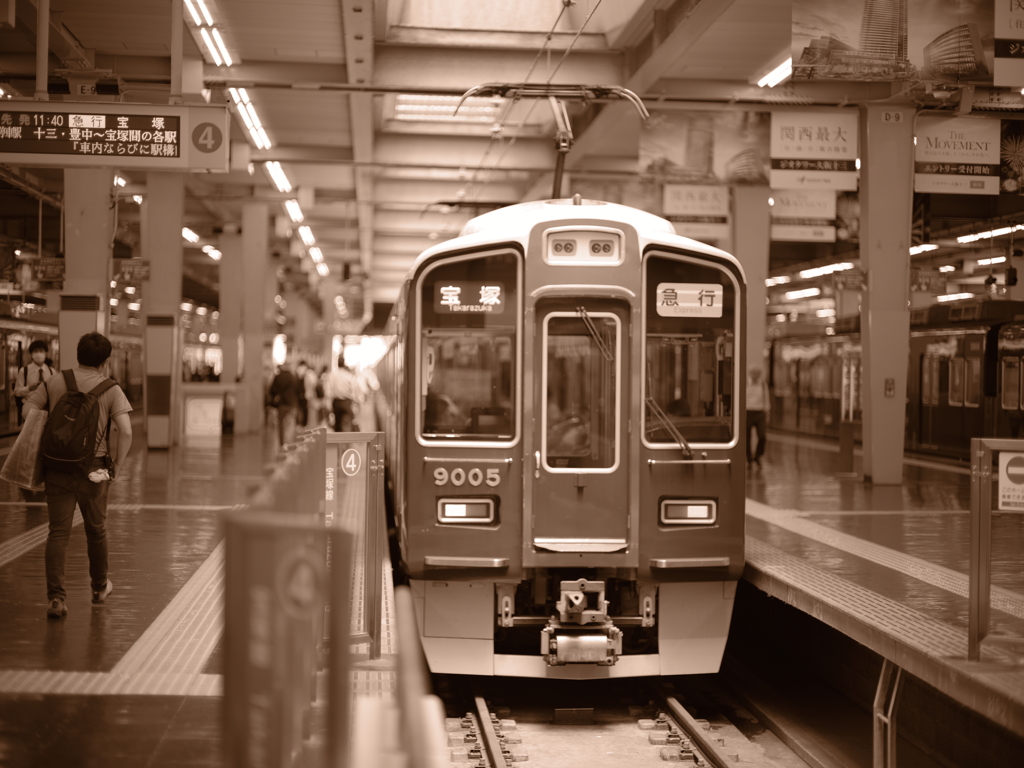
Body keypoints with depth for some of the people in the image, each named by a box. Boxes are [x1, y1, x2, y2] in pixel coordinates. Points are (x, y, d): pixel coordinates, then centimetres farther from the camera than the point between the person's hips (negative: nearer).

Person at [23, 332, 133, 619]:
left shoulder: (55, 382, 3)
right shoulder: (111, 390, -4)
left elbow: (28, 410, -1)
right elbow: (125, 431, -14)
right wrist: (117, 466, -2)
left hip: (57, 467, 1)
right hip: (93, 470, -1)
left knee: (58, 533, 2)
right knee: (96, 530, 18)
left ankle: (56, 597, -9)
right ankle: (99, 587, 35)